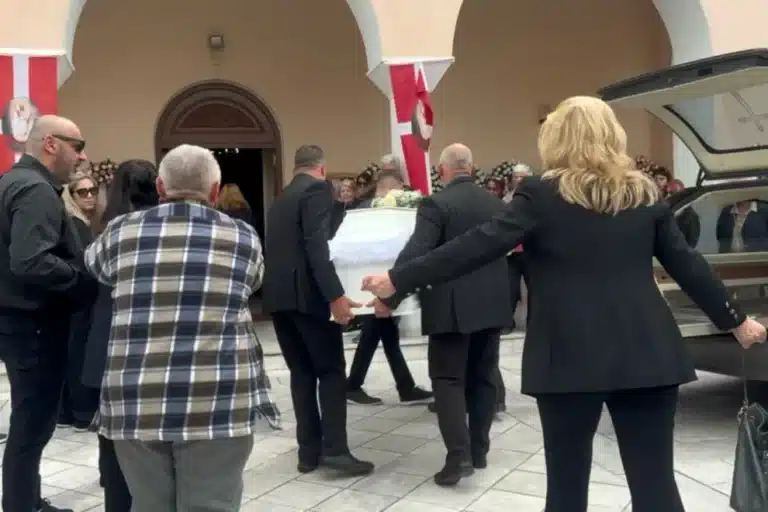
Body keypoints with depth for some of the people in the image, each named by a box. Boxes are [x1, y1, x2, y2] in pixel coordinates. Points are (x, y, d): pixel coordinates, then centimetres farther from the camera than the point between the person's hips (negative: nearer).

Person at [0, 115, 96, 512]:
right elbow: (32, 262, -31)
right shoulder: (36, 190, -18)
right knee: (33, 422, 0)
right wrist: (91, 283, -21)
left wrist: (80, 264, 11)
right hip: (33, 323, -11)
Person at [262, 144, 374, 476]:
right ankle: (335, 449, -5)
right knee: (332, 370, -1)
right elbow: (316, 245, -17)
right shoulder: (318, 188, -4)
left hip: (278, 295, 8)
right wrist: (335, 295, -23)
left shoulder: (280, 199, 21)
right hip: (305, 294, -8)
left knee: (301, 373, 10)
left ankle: (309, 451, 12)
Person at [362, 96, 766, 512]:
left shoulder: (541, 194, -5)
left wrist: (399, 280, -7)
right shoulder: (645, 193, 8)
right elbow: (687, 264, 12)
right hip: (645, 351, 3)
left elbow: (478, 246, -11)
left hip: (571, 353, -3)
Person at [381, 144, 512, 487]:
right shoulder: (497, 204, 9)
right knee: (482, 378, 14)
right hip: (493, 304, 6)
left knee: (448, 379, 1)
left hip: (452, 306, -6)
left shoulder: (436, 204, -11)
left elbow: (415, 254, -19)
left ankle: (459, 455, -7)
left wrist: (390, 297, -16)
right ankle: (479, 450, 22)